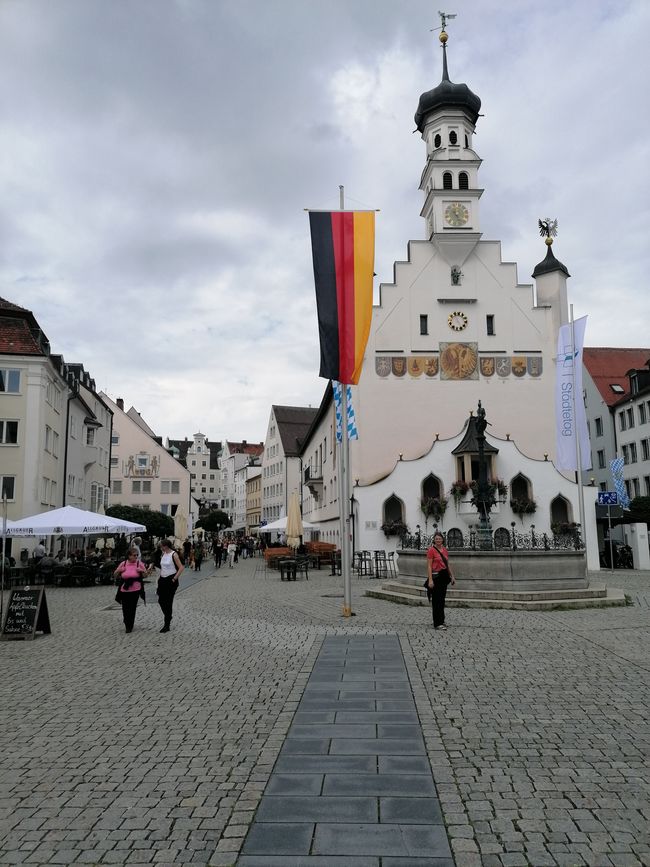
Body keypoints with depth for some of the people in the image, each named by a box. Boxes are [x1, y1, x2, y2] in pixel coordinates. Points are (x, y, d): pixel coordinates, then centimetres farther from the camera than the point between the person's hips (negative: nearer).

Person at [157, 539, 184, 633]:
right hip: (163, 580, 7)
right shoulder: (163, 554, 8)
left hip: (171, 580, -7)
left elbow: (181, 567, -17)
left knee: (168, 602, -2)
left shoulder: (174, 555, -14)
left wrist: (175, 578, -17)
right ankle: (168, 618, 34)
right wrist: (160, 576, 10)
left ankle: (167, 625, 7)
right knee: (161, 600, 11)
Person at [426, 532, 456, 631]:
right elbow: (429, 566, -13)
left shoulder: (445, 550, 10)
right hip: (436, 576, -7)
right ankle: (437, 623, 0)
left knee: (442, 599, 13)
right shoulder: (431, 550, -10)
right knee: (436, 600, -4)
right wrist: (430, 580, -19)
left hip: (444, 576, 7)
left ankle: (441, 620, 25)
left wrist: (452, 576, 13)